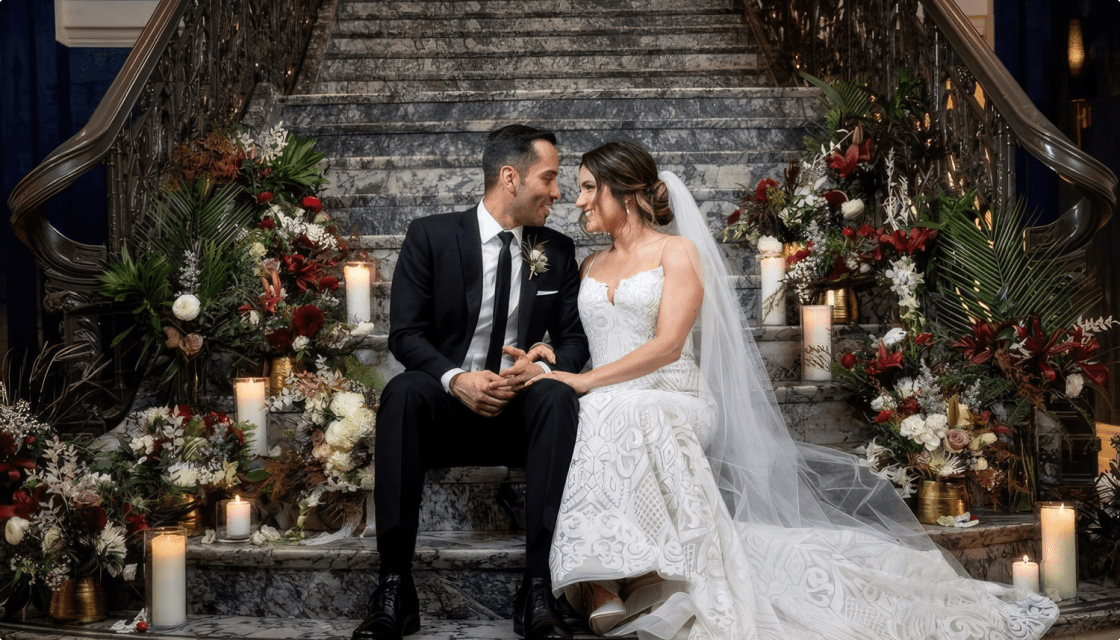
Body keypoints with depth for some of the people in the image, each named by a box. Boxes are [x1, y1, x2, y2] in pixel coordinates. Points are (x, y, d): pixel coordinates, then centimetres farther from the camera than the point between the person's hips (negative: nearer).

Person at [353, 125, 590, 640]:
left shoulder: (557, 250, 10)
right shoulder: (431, 236, 0)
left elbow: (575, 339, 7)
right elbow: (405, 333, -5)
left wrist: (543, 366, -17)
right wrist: (455, 378, -25)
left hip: (521, 409, 2)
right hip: (447, 407, -2)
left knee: (558, 396, -31)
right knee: (402, 392, -34)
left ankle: (537, 593, -34)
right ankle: (395, 589, -33)